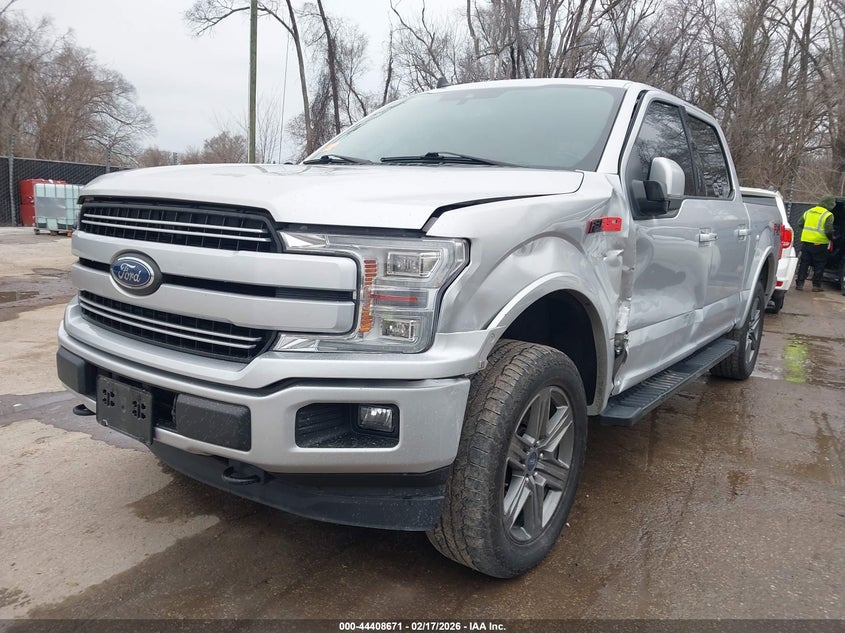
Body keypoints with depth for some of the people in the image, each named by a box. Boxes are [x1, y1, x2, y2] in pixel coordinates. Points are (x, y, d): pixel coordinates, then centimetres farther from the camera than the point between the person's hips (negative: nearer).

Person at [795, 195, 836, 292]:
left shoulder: (808, 211, 10)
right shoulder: (828, 215, -8)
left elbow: (800, 224, 15)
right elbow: (829, 231, -13)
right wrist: (831, 238, 4)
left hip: (806, 241, 5)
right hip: (819, 244, -5)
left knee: (804, 263, 10)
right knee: (819, 265, 5)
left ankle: (799, 284, 7)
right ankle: (816, 285, 7)